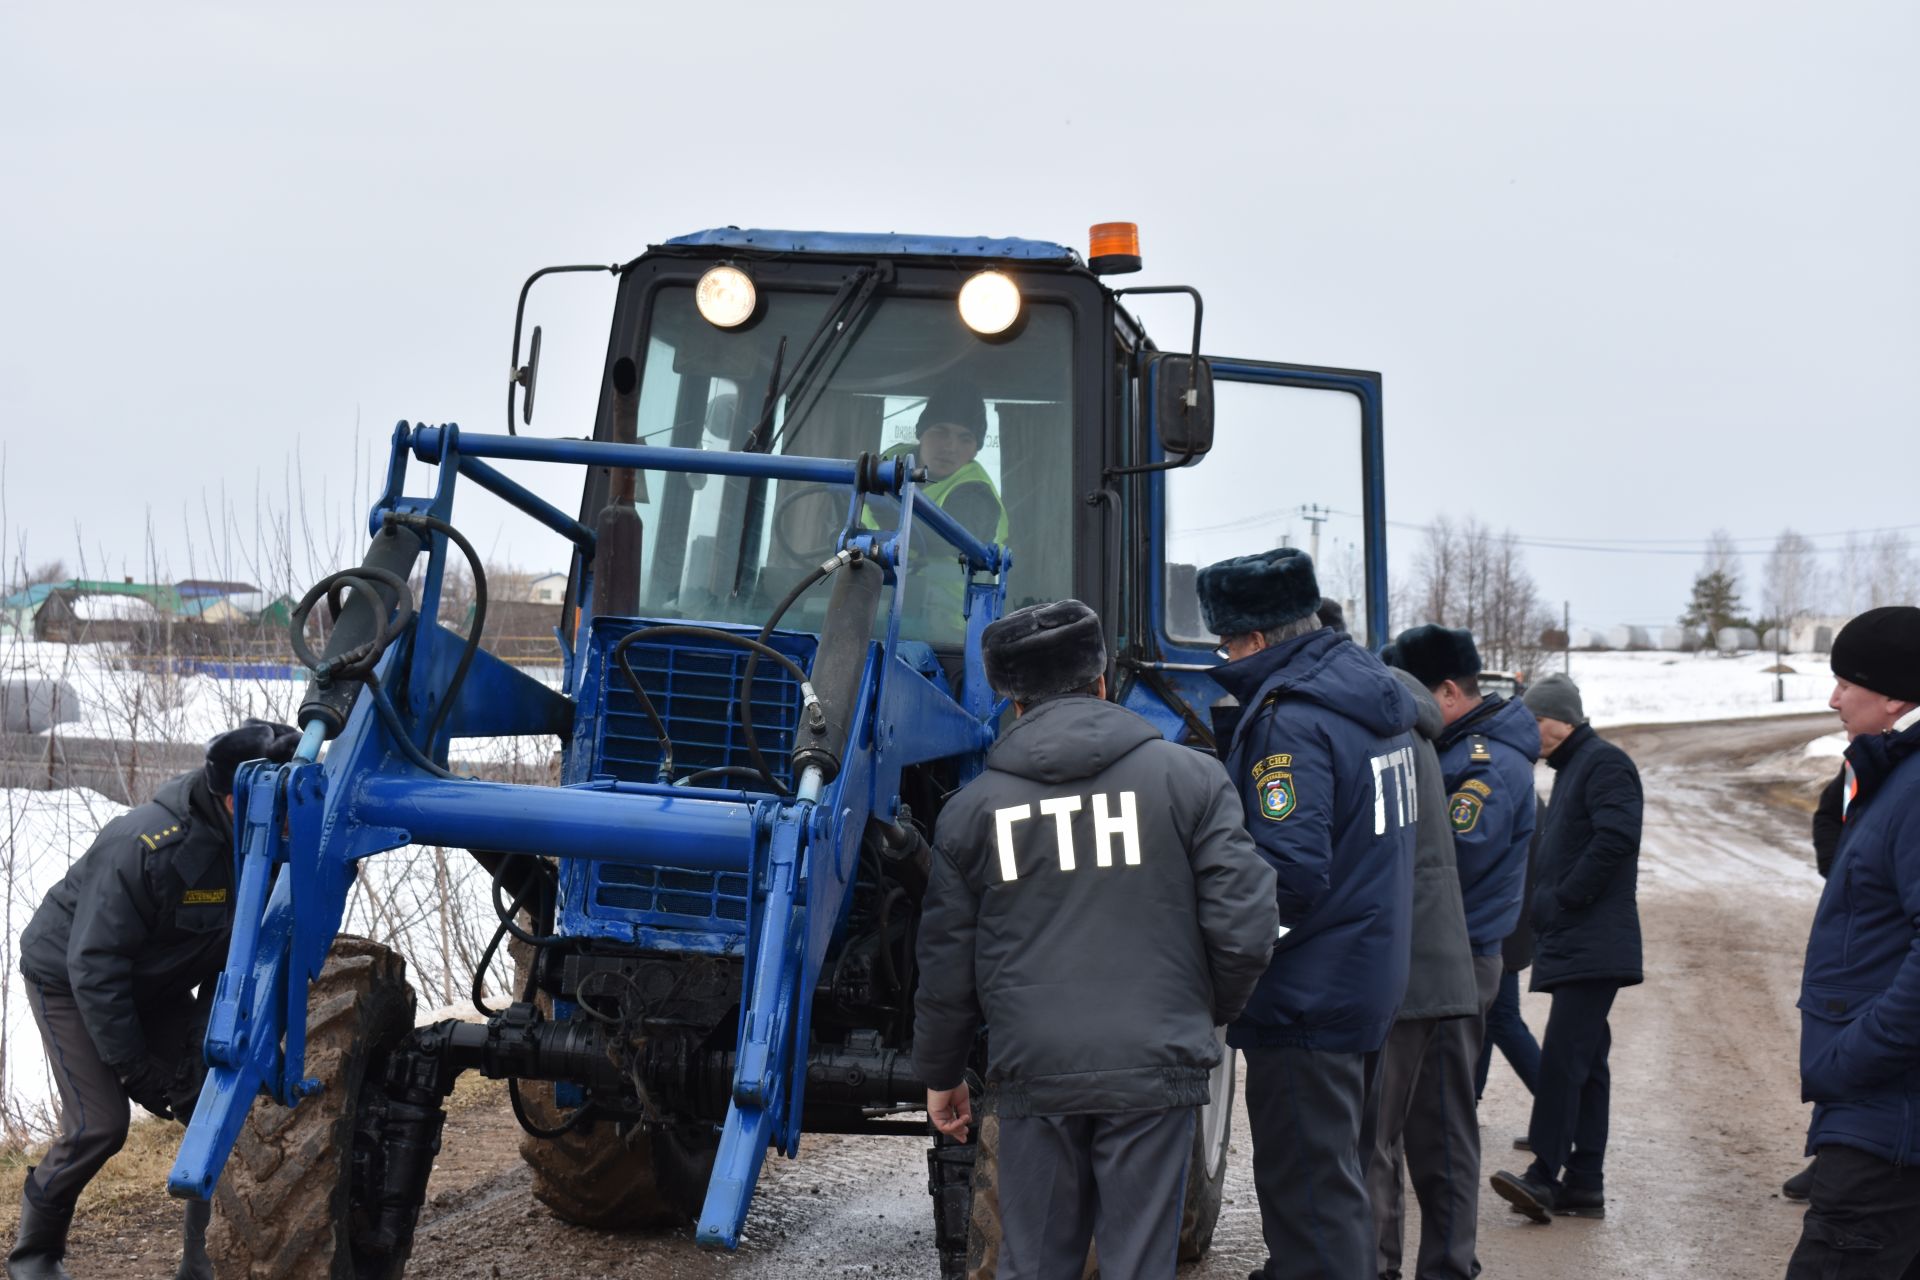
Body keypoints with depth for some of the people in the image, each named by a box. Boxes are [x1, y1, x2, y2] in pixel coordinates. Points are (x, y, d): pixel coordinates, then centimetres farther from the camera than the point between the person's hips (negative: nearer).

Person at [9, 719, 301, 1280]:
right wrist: (135, 1067, -25)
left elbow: (233, 955, -4)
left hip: (155, 989, 6)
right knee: (99, 1123, -15)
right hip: (69, 978, -6)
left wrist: (202, 1047, -10)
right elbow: (94, 965, -30)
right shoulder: (147, 847, -37)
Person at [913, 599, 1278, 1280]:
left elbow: (946, 962, 10)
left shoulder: (972, 807, 5)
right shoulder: (1188, 777, 1)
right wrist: (1209, 1012, 15)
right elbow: (1245, 927, -4)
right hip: (1154, 1068, -1)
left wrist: (940, 1074, 24)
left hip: (1033, 1071, 1)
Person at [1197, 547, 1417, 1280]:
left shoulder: (1291, 719, -20)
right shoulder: (1366, 689, 9)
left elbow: (1290, 875, -26)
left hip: (1307, 999, -10)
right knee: (1338, 1176, 22)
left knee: (1308, 1198, -3)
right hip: (1369, 980, 10)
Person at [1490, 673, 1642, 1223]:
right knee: (1584, 1062, 9)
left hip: (1592, 945, -11)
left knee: (1563, 1055, -16)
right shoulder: (1573, 767, 23)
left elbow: (1616, 837, -22)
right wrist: (1548, 905, 12)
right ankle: (1583, 1185, 11)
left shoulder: (1604, 763, -9)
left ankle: (1545, 1175, -19)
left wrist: (1563, 899, -18)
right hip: (1571, 945, 11)